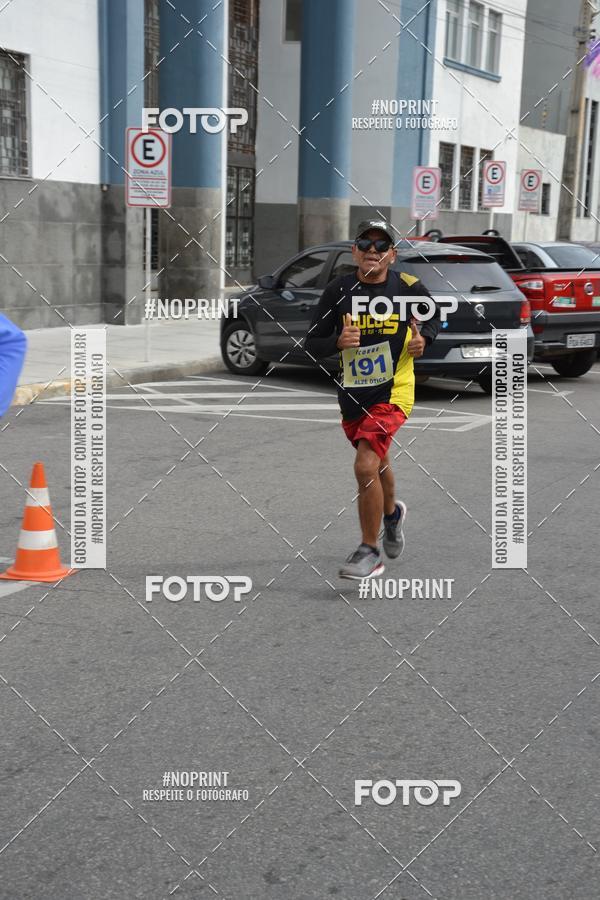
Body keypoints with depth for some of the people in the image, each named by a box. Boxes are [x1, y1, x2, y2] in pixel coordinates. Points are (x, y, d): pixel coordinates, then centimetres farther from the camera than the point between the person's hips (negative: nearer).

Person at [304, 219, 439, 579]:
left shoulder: (410, 287, -7)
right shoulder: (339, 290, -5)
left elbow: (435, 318, 13)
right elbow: (311, 344, -3)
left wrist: (423, 338, -8)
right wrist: (338, 341, -23)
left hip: (393, 391, -4)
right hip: (352, 394, 4)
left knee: (366, 466, -20)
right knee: (378, 463, 24)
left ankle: (370, 552, -4)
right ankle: (393, 513, 57)